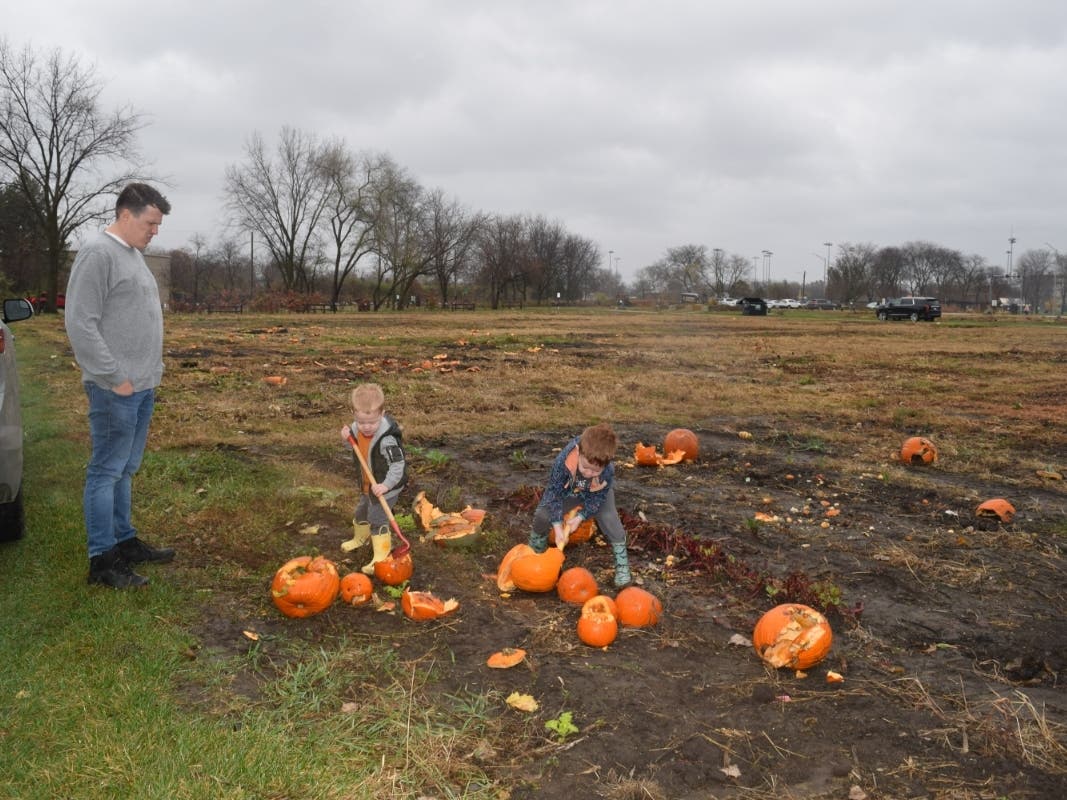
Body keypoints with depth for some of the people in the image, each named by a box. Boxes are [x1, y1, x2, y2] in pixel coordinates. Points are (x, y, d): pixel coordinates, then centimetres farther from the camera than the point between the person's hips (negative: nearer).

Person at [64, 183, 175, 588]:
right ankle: (102, 560, 5)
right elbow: (81, 325, -18)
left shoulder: (133, 255, 16)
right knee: (107, 472, -2)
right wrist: (115, 377, -16)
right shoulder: (98, 254, -13)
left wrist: (150, 371, 15)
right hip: (116, 389, -9)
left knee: (125, 470, 16)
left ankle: (124, 541, 26)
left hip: (143, 386, 9)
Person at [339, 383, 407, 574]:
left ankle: (381, 555, 10)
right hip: (367, 485, 9)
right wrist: (347, 439, -12)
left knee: (377, 519, -5)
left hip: (385, 487, -9)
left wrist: (386, 485, -37)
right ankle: (360, 538, 55)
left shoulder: (387, 439, -34)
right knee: (361, 512, 28)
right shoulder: (356, 429, -11)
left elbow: (398, 465, -30)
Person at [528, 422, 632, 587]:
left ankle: (622, 563, -3)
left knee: (609, 518, -19)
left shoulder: (607, 472, -39)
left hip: (595, 494, 0)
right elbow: (554, 493, -29)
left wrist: (580, 517, -25)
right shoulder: (563, 462, -43)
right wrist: (557, 527, -28)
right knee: (542, 515, -12)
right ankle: (535, 553, 15)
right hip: (566, 490, 0)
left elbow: (597, 499, -19)